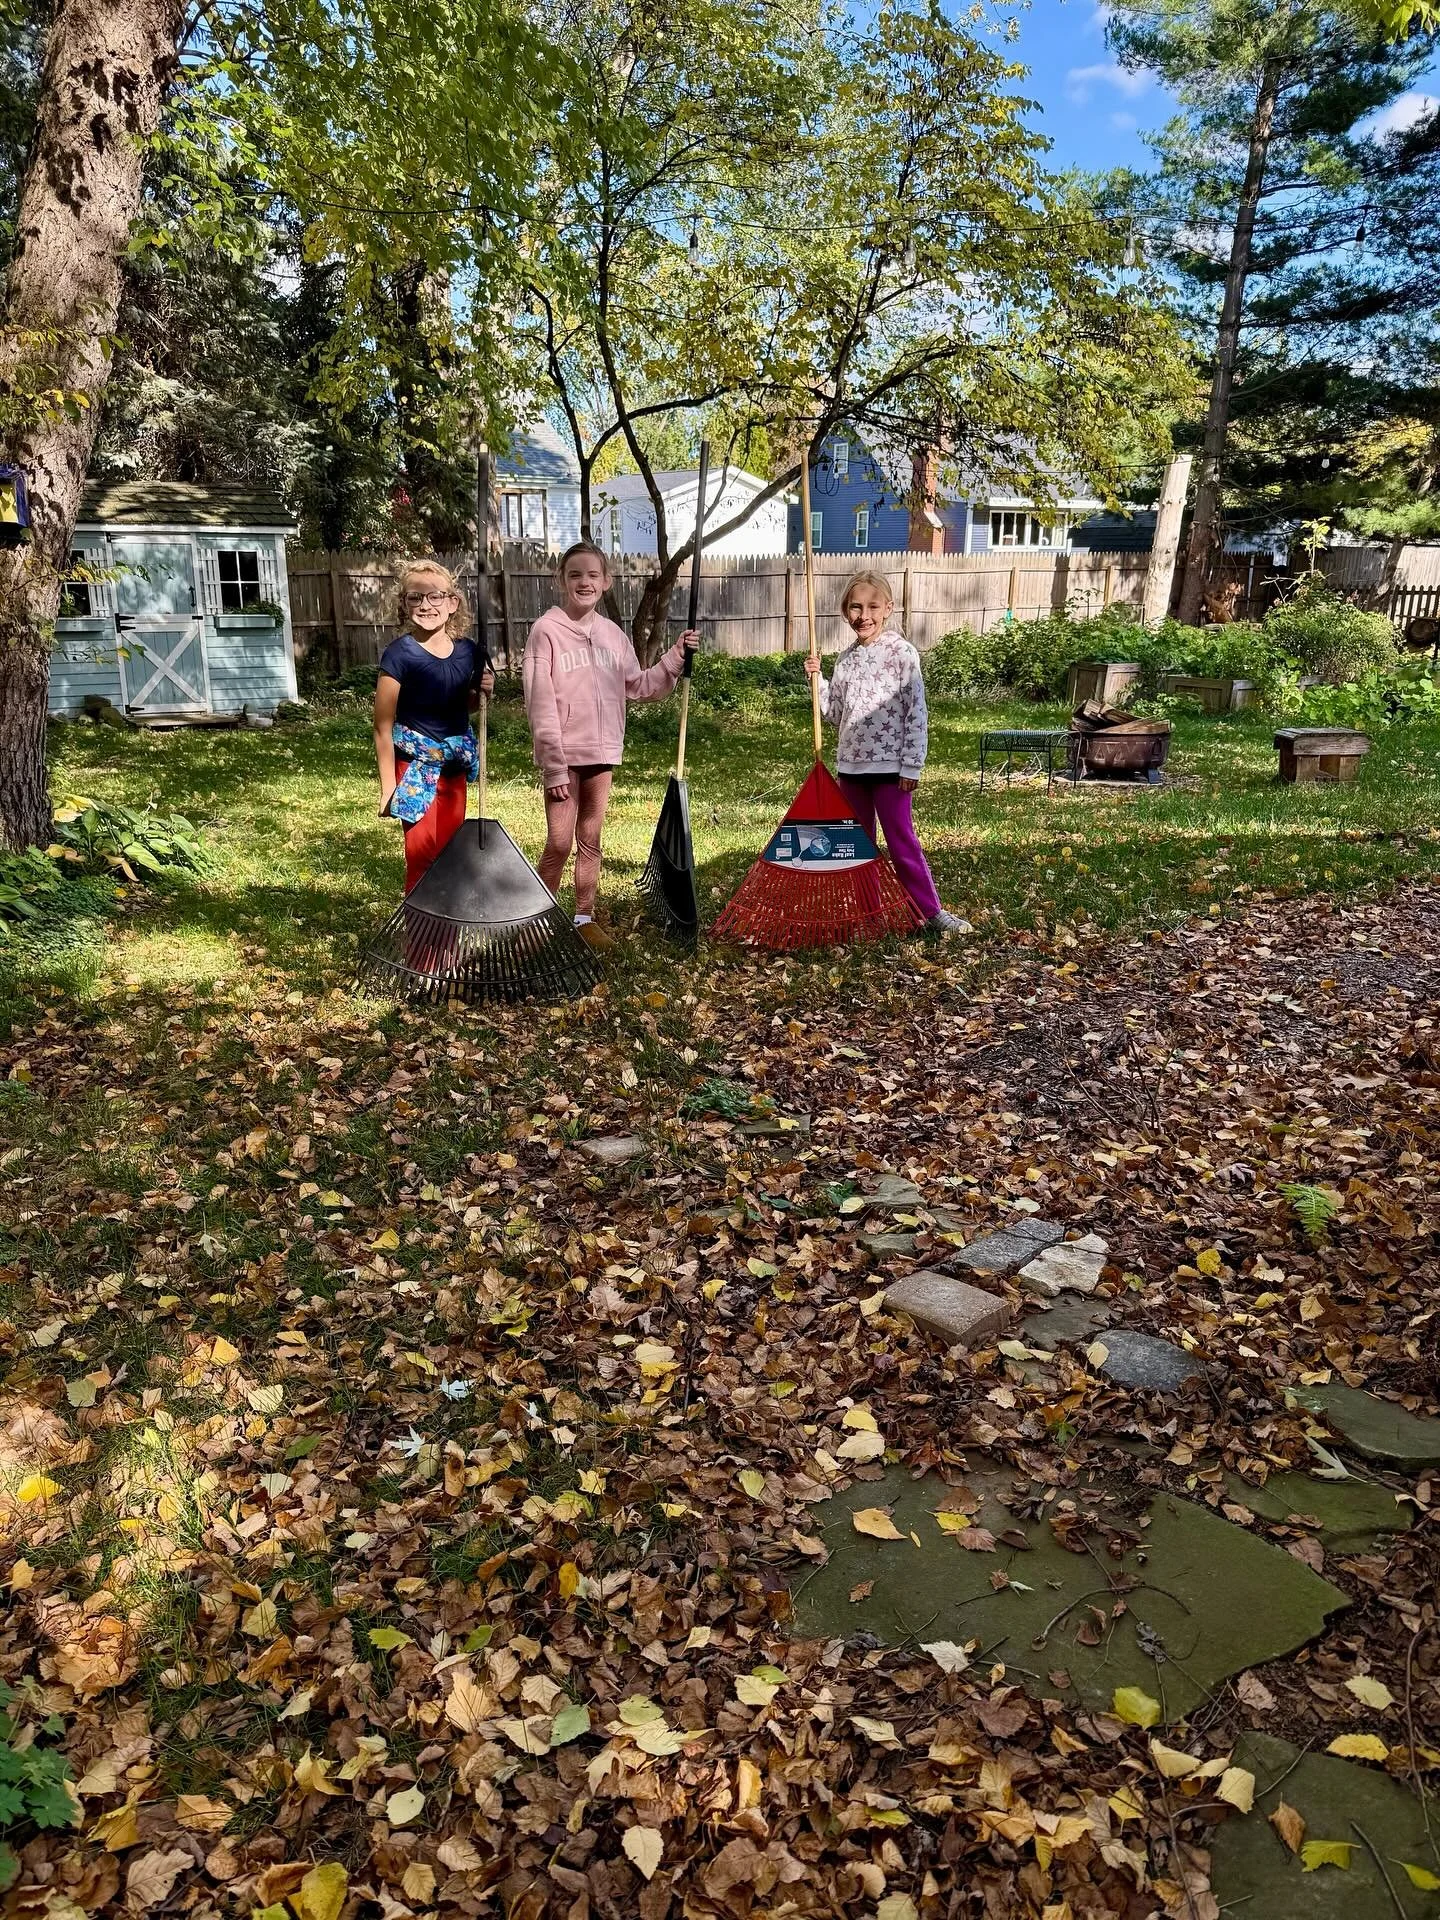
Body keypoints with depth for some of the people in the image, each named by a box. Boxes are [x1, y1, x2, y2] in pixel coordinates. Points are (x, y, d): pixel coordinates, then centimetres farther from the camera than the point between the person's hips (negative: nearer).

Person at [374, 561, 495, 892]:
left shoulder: (468, 651, -2)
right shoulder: (399, 654, -16)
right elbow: (383, 728, -12)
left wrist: (483, 690, -4)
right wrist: (388, 787, -13)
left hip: (454, 765, 5)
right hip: (415, 766, -5)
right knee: (423, 852, -4)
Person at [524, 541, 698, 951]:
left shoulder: (613, 634, 8)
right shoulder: (546, 630, -9)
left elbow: (639, 687, 14)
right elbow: (541, 704, -12)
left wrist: (674, 659, 2)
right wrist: (553, 766, -16)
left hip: (602, 752, 5)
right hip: (564, 755, -5)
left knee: (590, 841, 12)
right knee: (560, 843, -4)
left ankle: (584, 918, 22)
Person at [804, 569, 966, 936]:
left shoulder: (902, 653, -8)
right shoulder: (846, 658, 10)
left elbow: (916, 713, -10)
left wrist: (912, 766, -14)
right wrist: (817, 680, 1)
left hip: (890, 765, -6)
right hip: (851, 765, 6)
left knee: (902, 842, -5)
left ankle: (932, 911, 3)